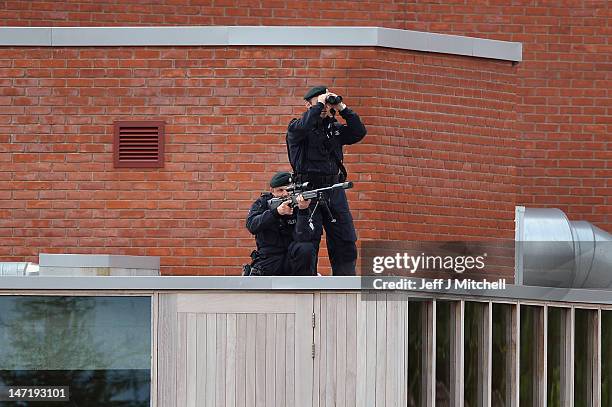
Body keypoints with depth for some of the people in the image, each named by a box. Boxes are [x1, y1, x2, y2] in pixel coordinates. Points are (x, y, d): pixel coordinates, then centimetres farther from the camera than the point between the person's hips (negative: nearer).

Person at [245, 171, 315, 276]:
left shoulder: (298, 206, -6)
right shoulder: (262, 203, 0)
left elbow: (302, 238, -22)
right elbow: (252, 226, -20)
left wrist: (303, 211, -36)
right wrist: (276, 212, -32)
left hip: (291, 258, 0)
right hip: (268, 259, 0)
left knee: (306, 248, -31)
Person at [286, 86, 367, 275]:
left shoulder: (334, 128, 16)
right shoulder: (296, 127, 1)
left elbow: (359, 132, 7)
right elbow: (302, 127, -22)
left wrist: (342, 108, 2)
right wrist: (319, 105, -13)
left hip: (335, 192, 5)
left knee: (346, 243, 2)